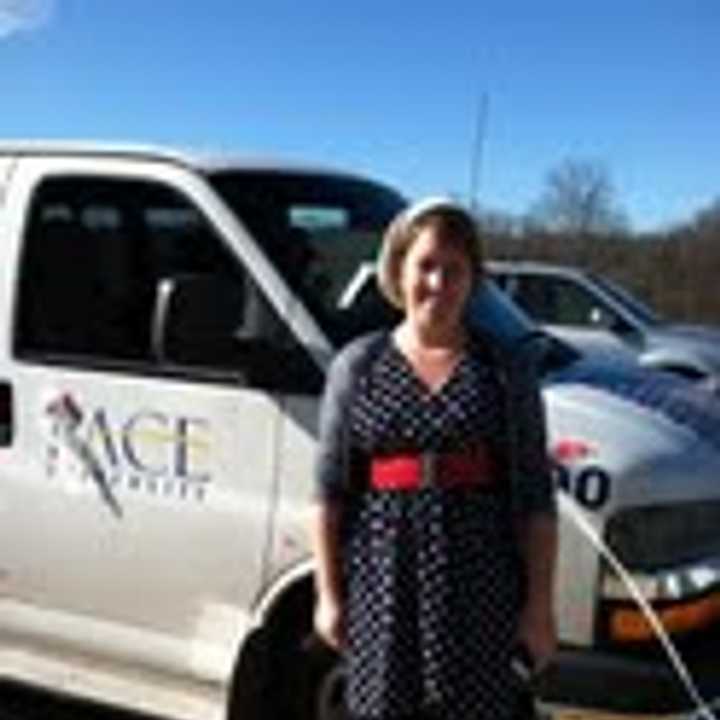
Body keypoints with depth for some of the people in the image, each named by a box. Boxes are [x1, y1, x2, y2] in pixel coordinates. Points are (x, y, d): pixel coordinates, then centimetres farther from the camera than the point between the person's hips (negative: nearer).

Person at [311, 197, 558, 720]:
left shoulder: (506, 370, 3)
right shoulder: (357, 366, 5)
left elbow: (535, 499, 2)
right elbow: (329, 491, 5)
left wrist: (540, 606, -2)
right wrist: (329, 595, 1)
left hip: (481, 585, 0)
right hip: (383, 579, 1)